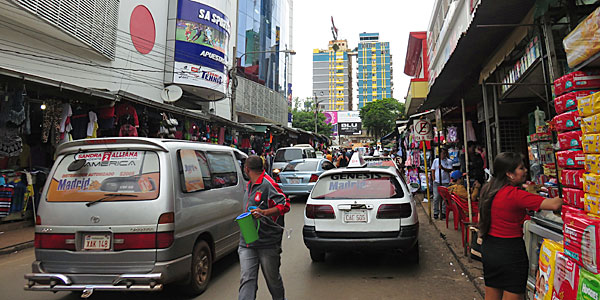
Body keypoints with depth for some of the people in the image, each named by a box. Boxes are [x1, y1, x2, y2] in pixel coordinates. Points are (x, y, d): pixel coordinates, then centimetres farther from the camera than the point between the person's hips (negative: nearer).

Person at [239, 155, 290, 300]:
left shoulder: (268, 184, -13)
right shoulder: (249, 186, 15)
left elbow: (285, 205, -18)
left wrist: (264, 212, -28)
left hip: (268, 243, -6)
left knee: (273, 279, 11)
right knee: (247, 279, -1)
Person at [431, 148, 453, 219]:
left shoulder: (449, 161, 6)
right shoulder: (436, 160, 10)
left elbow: (449, 170, -6)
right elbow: (433, 171, 11)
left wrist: (443, 168, -23)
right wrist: (434, 179, 1)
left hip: (445, 182, 0)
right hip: (437, 182, 1)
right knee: (436, 197, -1)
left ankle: (443, 212, 9)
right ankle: (436, 212, 8)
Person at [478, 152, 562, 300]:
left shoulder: (488, 190, 2)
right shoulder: (515, 195, -21)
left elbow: (481, 219, 11)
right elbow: (554, 205, -25)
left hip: (488, 248, 8)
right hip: (510, 251, -7)